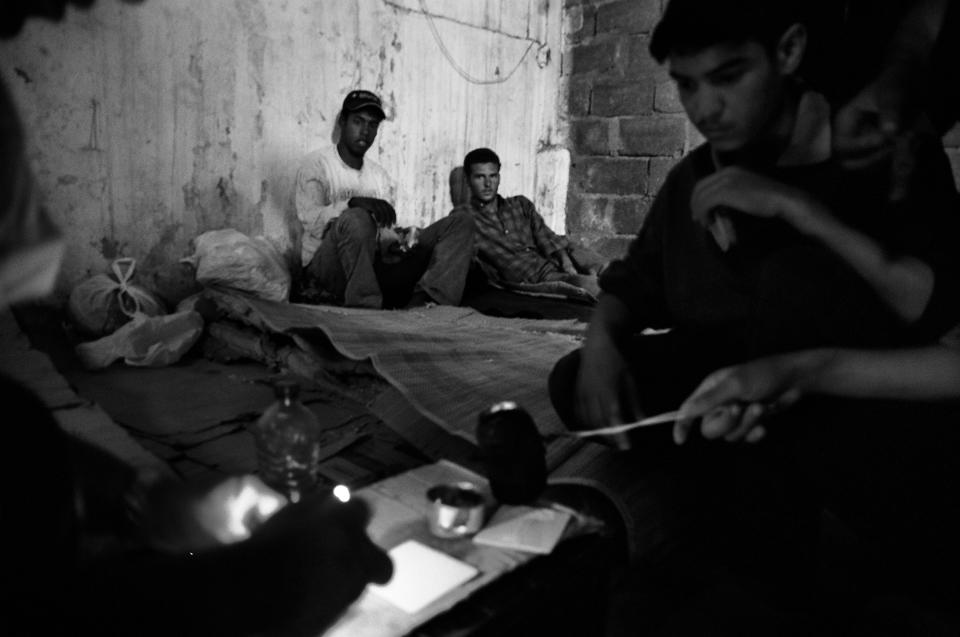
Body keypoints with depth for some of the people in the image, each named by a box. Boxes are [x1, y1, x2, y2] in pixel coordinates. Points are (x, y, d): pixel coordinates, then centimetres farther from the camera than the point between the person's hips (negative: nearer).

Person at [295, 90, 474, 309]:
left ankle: (423, 301, -31)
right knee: (357, 219, -40)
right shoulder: (316, 164, 3)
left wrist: (394, 245, -12)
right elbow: (309, 219, -13)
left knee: (460, 223, -7)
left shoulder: (381, 176, 19)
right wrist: (353, 204, -30)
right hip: (326, 269, -5)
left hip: (374, 265, 6)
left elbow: (385, 230, 12)